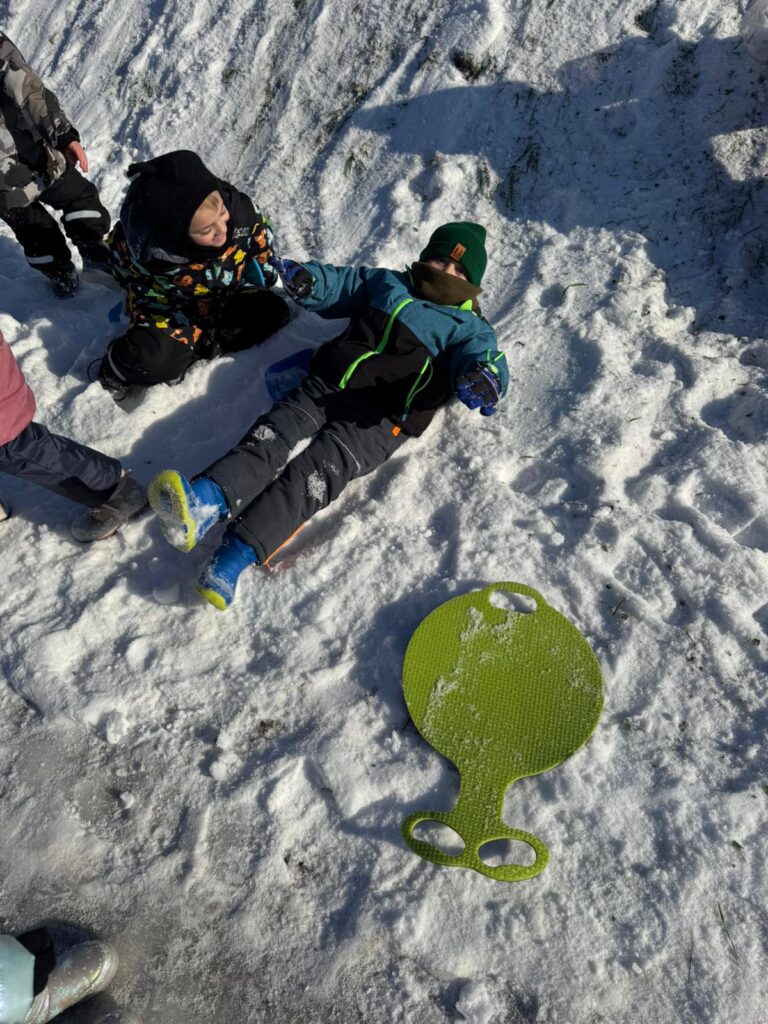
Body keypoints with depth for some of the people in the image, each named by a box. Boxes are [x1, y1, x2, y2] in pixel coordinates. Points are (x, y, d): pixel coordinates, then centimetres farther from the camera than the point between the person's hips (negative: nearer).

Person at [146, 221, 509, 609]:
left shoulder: (468, 327, 18)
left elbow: (486, 359, 1)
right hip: (327, 385, 5)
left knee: (318, 468, -28)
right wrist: (307, 280, 7)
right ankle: (206, 500, -44)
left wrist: (484, 379, -25)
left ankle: (238, 552, -41)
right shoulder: (387, 282, 31)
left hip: (380, 416, -4)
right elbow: (341, 285, 31)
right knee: (273, 433, -23)